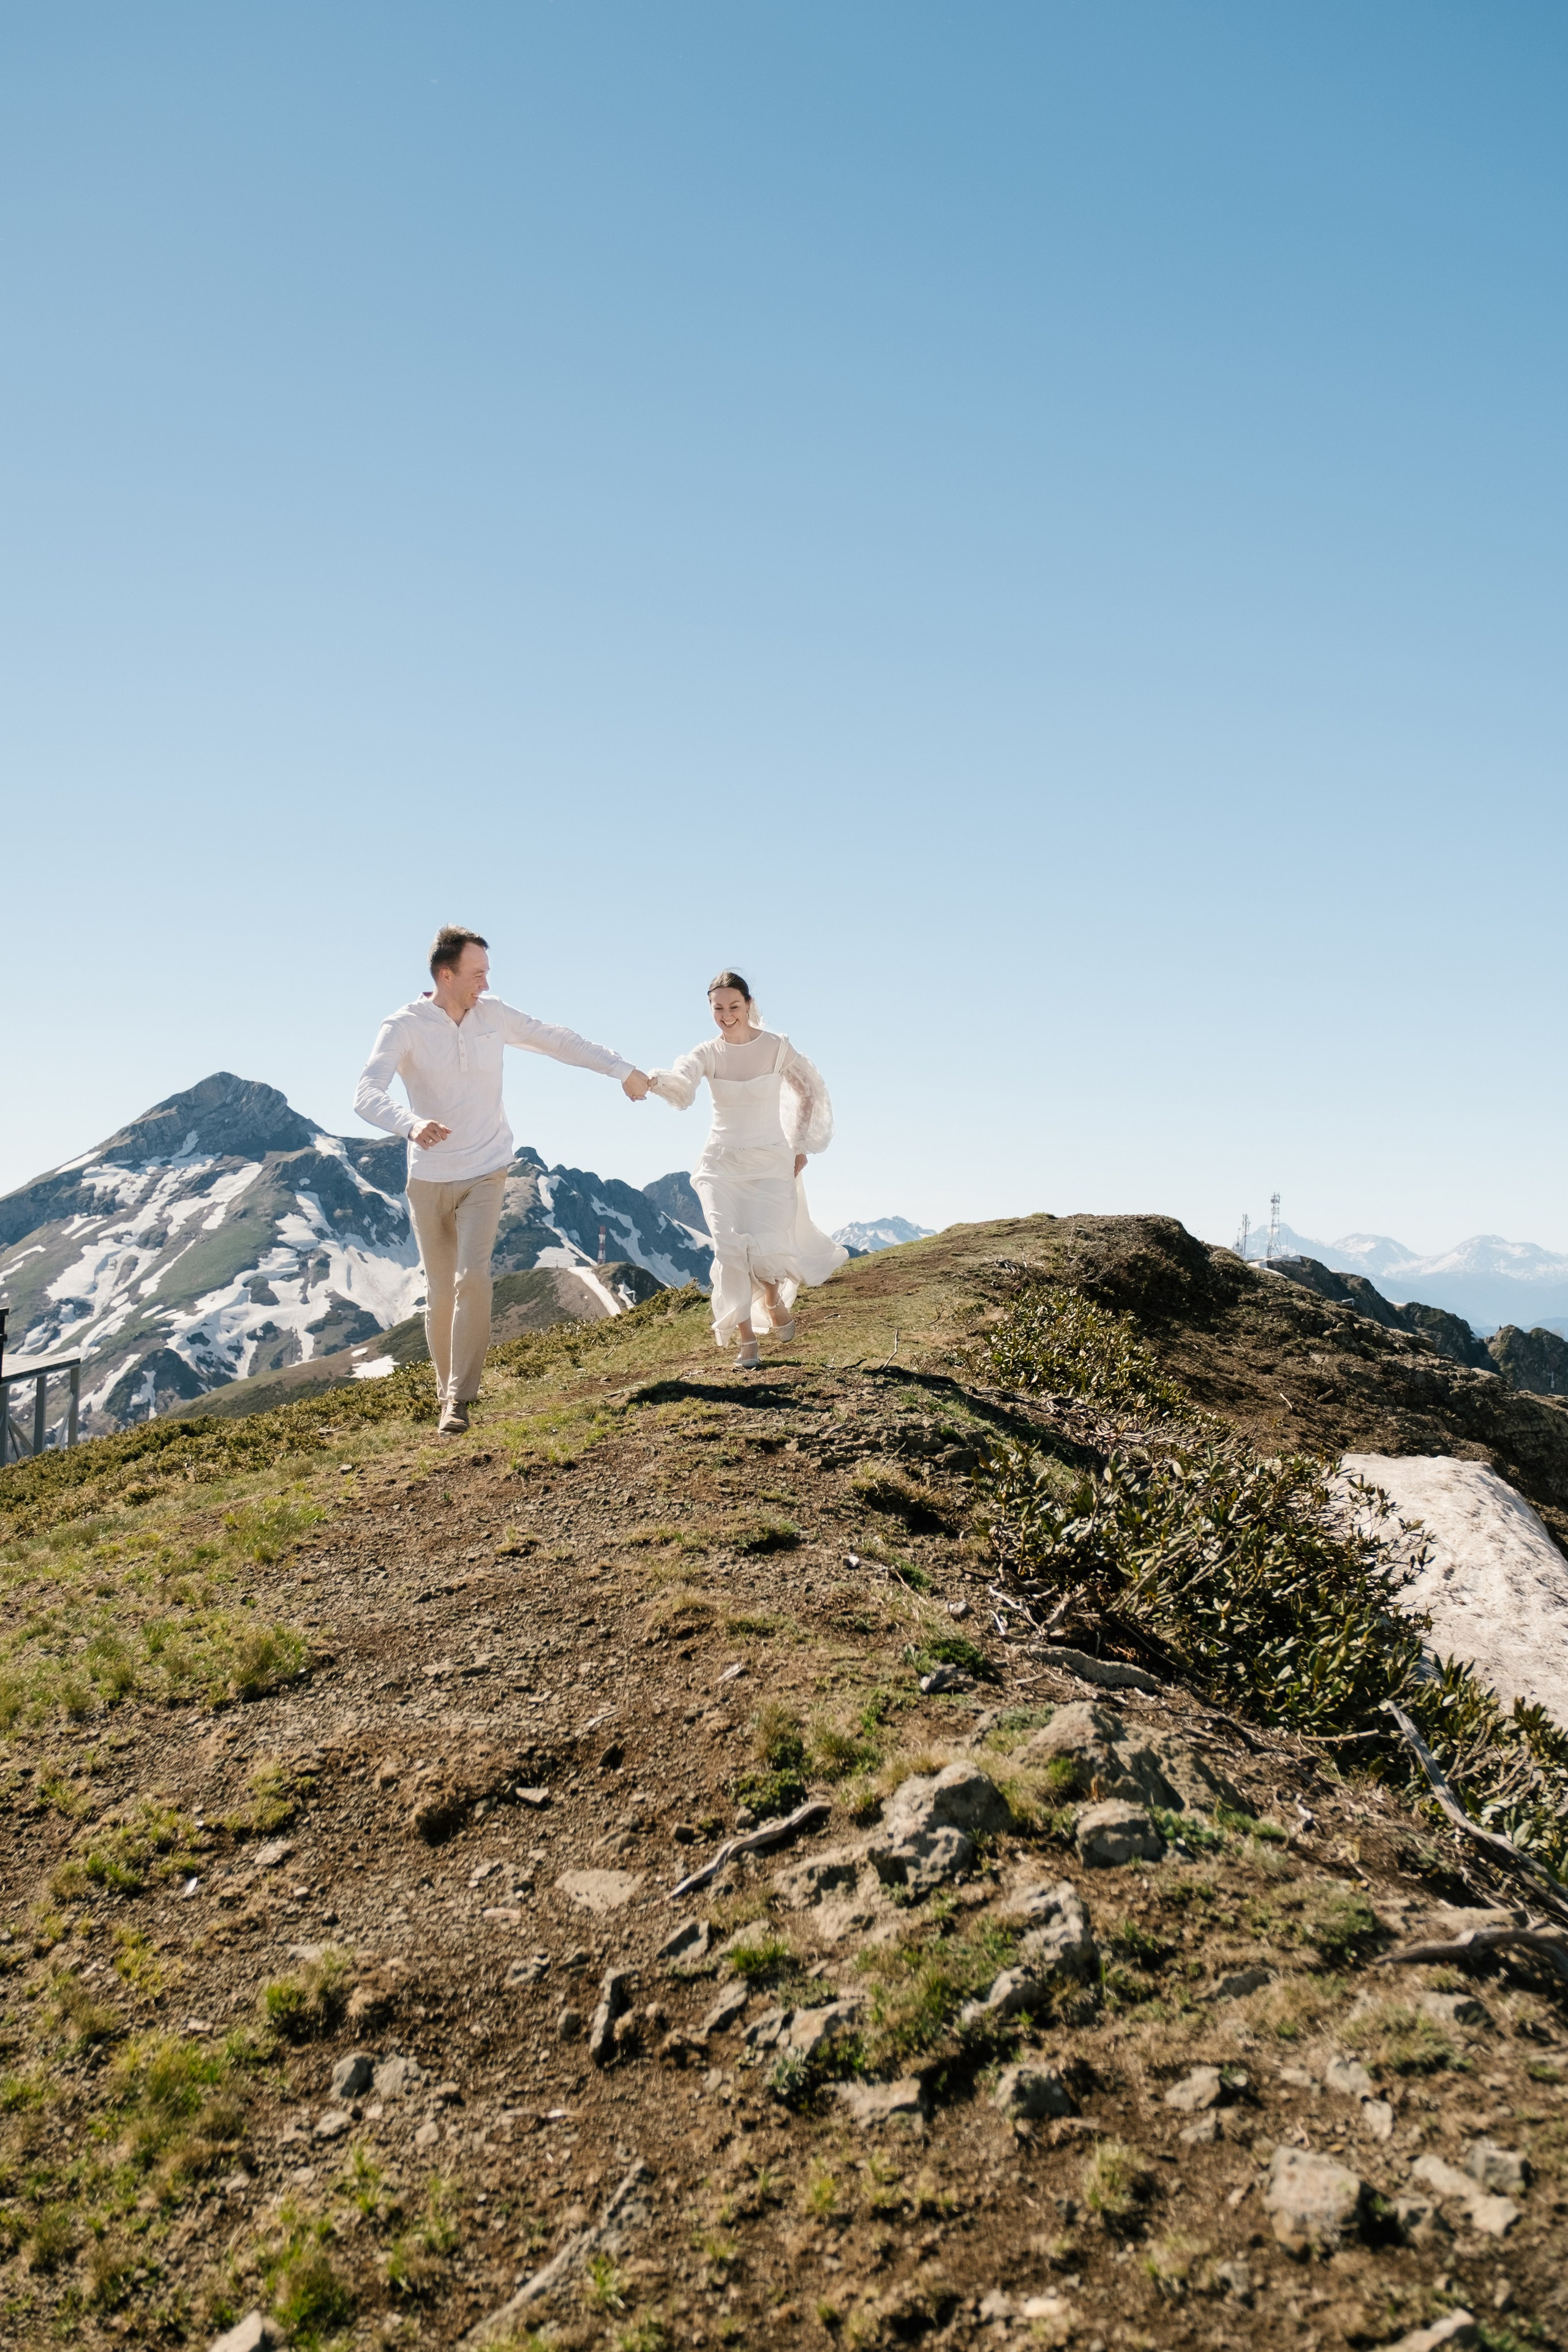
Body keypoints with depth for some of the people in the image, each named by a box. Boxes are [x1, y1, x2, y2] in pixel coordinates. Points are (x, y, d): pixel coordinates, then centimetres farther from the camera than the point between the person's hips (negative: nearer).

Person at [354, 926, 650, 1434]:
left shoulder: (493, 1015, -2)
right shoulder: (404, 1027, -12)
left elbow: (558, 1040, 8)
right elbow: (367, 1094, -25)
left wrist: (623, 1069, 7)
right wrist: (412, 1124, -45)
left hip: (485, 1173, 1)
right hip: (429, 1179, -1)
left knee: (472, 1278, -17)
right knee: (440, 1292, 6)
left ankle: (459, 1399, -13)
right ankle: (447, 1389, 26)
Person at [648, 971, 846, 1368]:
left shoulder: (777, 1048, -6)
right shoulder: (708, 1053, -5)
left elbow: (810, 1092, 8)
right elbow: (682, 1085, -27)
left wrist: (799, 1146, 6)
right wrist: (655, 1080, -49)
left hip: (771, 1162, -1)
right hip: (722, 1163, 1)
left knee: (767, 1249, -14)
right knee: (730, 1249, -12)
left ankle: (775, 1297, 22)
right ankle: (746, 1340, 0)